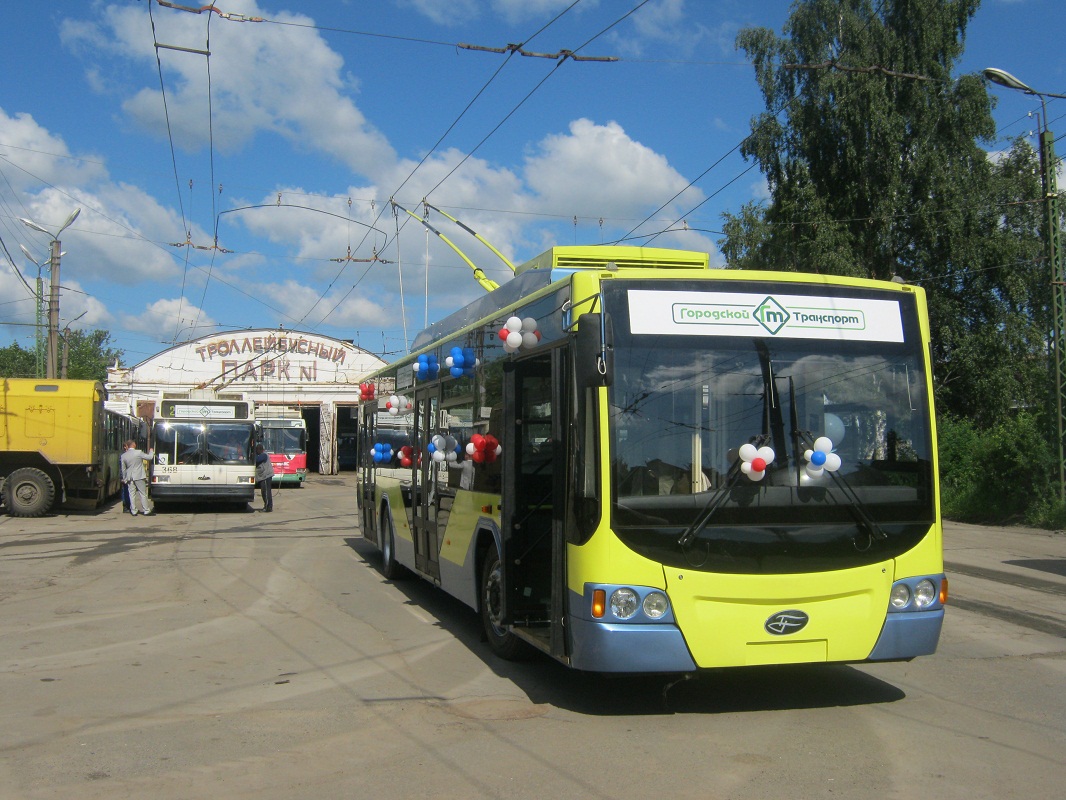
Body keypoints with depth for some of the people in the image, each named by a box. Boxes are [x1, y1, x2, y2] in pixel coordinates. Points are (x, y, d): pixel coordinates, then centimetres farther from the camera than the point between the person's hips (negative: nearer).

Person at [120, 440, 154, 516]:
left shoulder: (123, 456, 1)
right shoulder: (138, 453, -12)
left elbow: (123, 469, 9)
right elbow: (149, 457, -6)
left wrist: (124, 478, 19)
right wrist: (150, 451, 14)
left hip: (129, 477, 3)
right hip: (139, 476, -3)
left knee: (132, 494, 8)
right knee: (143, 494, 2)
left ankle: (133, 511, 9)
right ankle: (146, 511, 3)